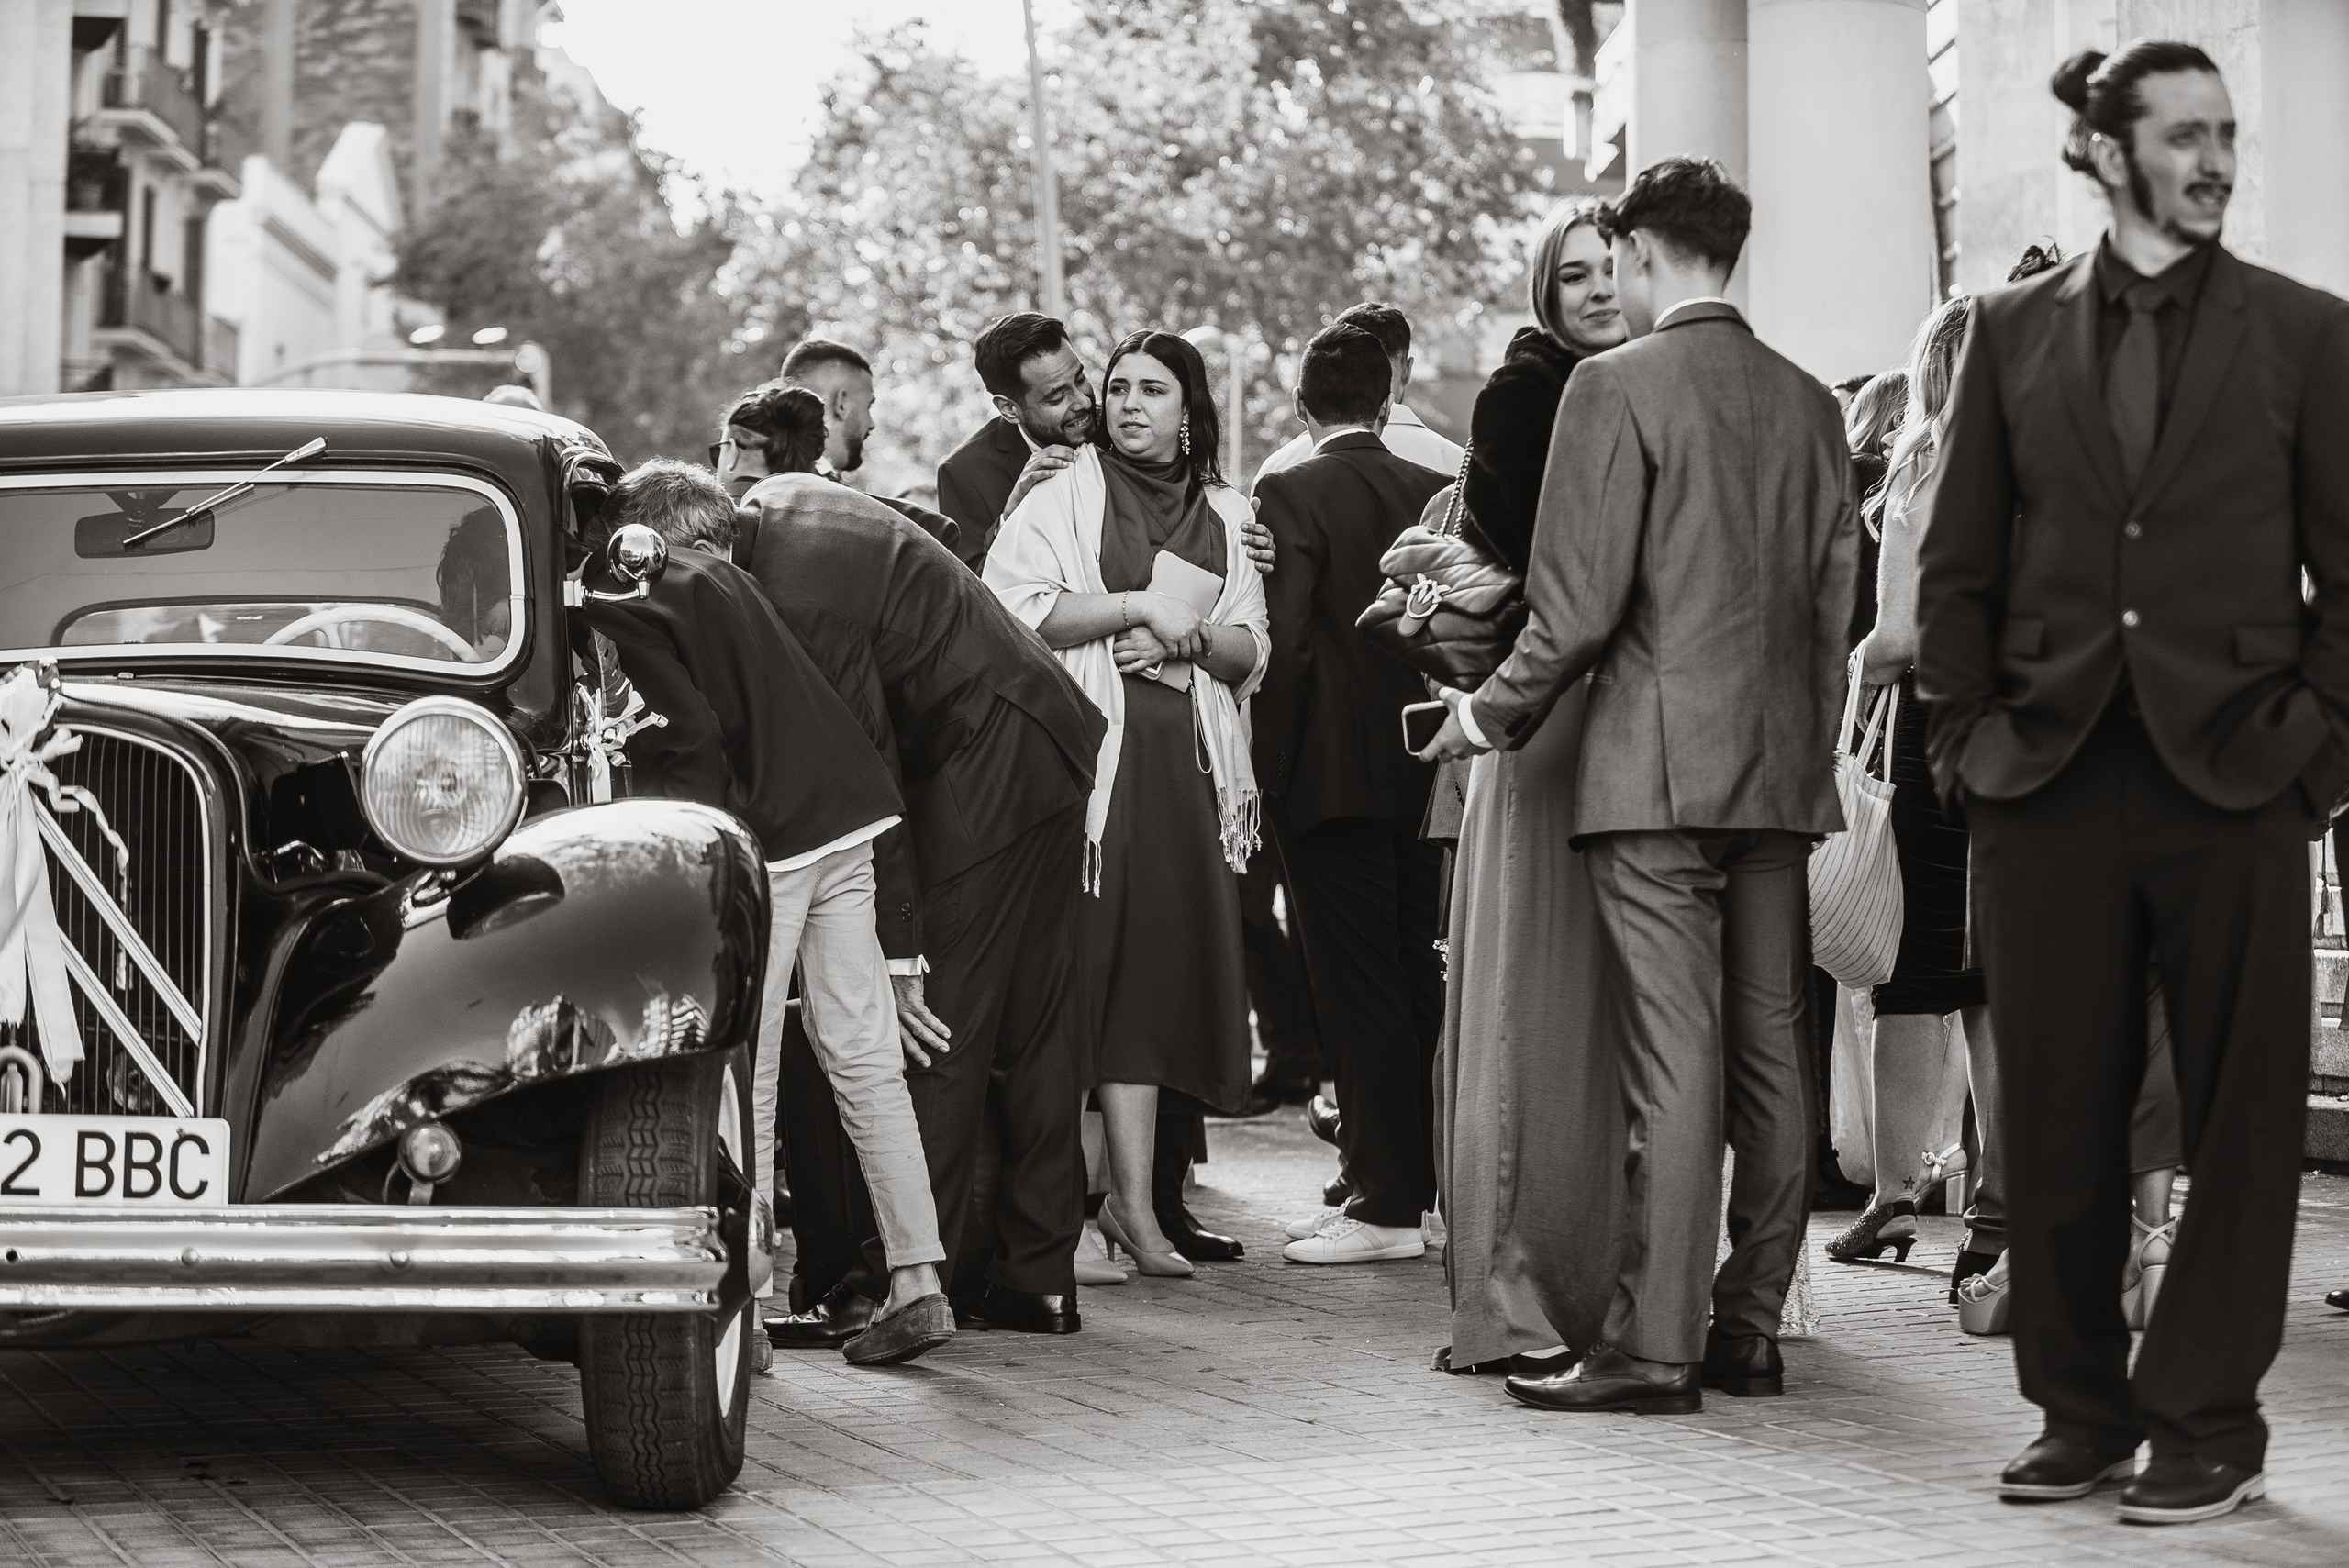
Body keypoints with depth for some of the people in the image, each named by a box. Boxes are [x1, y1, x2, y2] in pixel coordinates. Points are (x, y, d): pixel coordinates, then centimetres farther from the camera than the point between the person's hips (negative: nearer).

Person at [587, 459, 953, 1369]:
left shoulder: (620, 604, -5)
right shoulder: (715, 575, 18)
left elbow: (692, 731, -14)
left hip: (758, 840, -7)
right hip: (844, 816, 7)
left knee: (744, 1079, 0)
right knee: (865, 1060, 7)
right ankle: (917, 1282, 4)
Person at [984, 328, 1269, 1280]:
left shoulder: (1223, 515, 17)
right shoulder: (1062, 498, 6)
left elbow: (1250, 653, 14)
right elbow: (1014, 611, -8)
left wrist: (1190, 638, -6)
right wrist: (1140, 605, -12)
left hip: (1185, 766, 4)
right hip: (1086, 759, -3)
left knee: (1159, 974, -1)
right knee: (1084, 964, -9)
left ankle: (1133, 1196, 1)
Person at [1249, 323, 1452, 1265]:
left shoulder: (1291, 496, -10)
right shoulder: (1436, 493, 5)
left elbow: (1284, 647, -16)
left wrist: (1268, 774, -8)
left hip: (1333, 774, -6)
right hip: (1424, 768, 6)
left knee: (1357, 986, -4)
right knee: (1417, 978, 14)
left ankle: (1387, 1204, -3)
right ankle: (1429, 1180, 21)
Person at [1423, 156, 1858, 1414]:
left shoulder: (1616, 387, -7)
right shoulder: (1808, 402, 11)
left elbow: (1579, 603, -11)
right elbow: (1834, 600, 13)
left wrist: (1491, 716, 3)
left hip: (1656, 768, -6)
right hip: (1782, 770, 6)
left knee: (1671, 1065, -7)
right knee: (1768, 1052, 8)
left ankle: (1650, 1346, -6)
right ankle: (1749, 1331, 14)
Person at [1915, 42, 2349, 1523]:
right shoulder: (2015, 332, 9)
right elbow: (1958, 564, 11)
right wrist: (1973, 732, 3)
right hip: (2049, 785, 2)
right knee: (2058, 1122, 5)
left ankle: (2208, 1427, 11)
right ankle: (2082, 1413, 17)